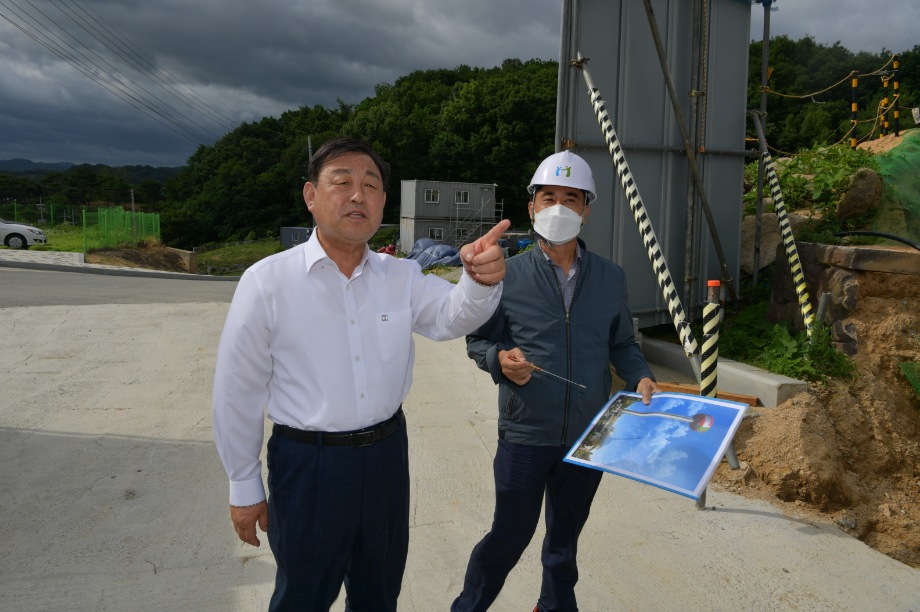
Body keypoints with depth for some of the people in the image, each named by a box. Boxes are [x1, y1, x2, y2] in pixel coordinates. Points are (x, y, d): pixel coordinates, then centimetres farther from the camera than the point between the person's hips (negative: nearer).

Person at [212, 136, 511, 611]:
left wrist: (480, 280, -41)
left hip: (387, 453, 4)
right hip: (306, 464, -3)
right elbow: (237, 393, -7)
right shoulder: (267, 282, -13)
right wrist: (243, 488, -1)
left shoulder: (401, 277, -2)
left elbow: (452, 317, -18)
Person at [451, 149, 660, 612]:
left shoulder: (611, 278, 3)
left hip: (589, 435, 3)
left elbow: (622, 344, 11)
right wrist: (501, 359, -20)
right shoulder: (508, 275, -6)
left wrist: (641, 377, -7)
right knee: (510, 534, 5)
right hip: (525, 434, -3)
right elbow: (478, 340, 0)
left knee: (566, 534, 20)